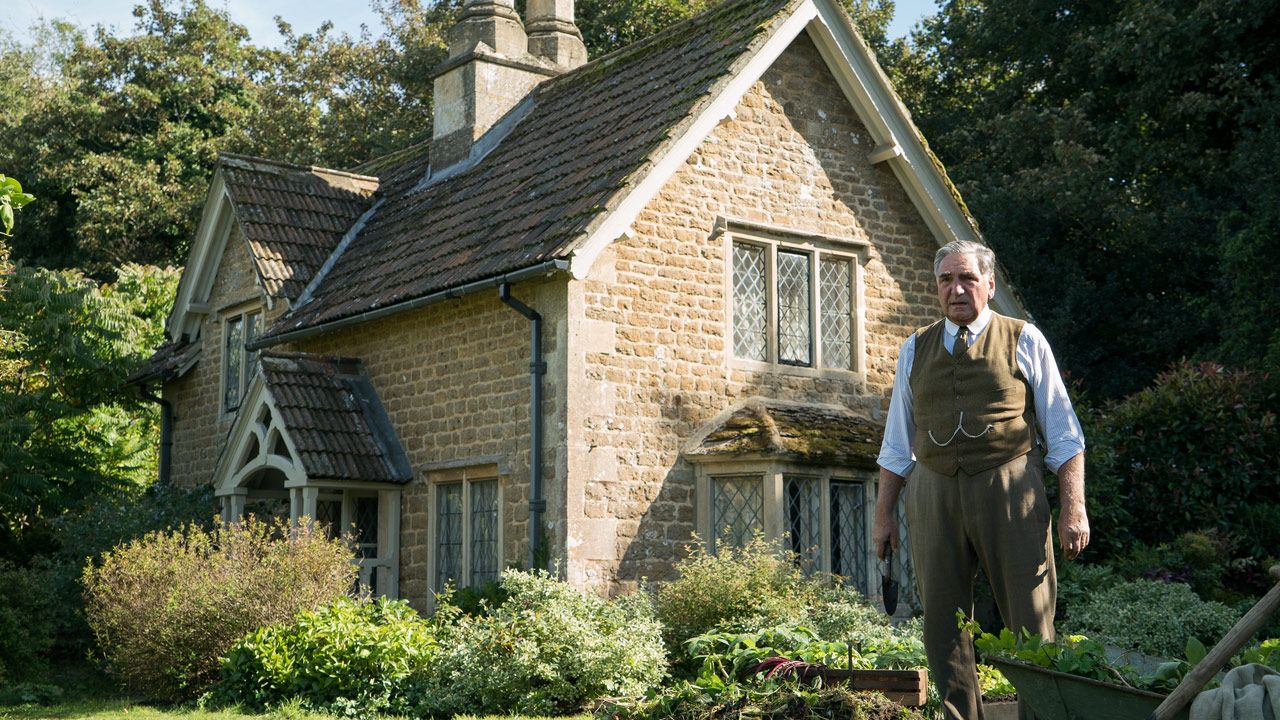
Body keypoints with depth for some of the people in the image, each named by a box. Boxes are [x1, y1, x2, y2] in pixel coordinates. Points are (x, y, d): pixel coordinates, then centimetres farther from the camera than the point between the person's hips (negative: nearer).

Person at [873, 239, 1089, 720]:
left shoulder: (1024, 342, 5)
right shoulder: (916, 350, 14)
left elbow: (1063, 435, 4)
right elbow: (897, 443, 16)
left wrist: (1073, 509, -5)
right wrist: (884, 514, 11)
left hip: (1009, 490, -3)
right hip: (934, 494, 3)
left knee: (1029, 621, -1)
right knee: (943, 624, 5)